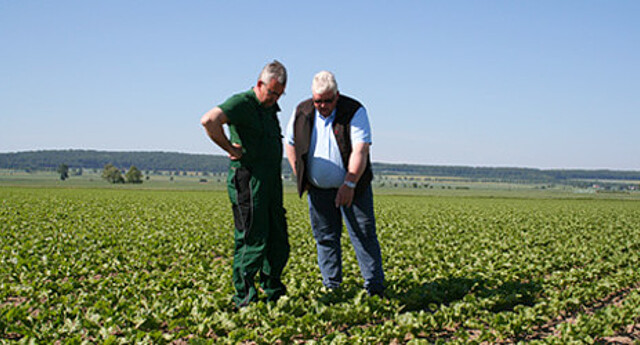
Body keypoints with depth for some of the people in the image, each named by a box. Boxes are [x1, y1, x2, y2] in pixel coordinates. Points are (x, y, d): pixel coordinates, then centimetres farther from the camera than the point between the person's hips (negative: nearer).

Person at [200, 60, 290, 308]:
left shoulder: (270, 108, 18)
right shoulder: (242, 103, -11)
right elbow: (209, 121, -28)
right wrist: (231, 149, -19)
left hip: (271, 184, 9)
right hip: (248, 183, -9)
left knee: (279, 241, 12)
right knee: (253, 241, -7)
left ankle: (274, 293, 26)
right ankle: (244, 299, 3)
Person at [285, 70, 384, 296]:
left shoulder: (354, 112, -13)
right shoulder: (302, 113, 0)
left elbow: (360, 151, -19)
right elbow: (290, 144, 14)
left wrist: (349, 185, -25)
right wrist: (300, 175, 7)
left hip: (352, 187, -3)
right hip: (319, 189, 4)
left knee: (364, 235, -3)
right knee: (325, 238, 8)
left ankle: (375, 288, 5)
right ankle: (332, 287, 18)